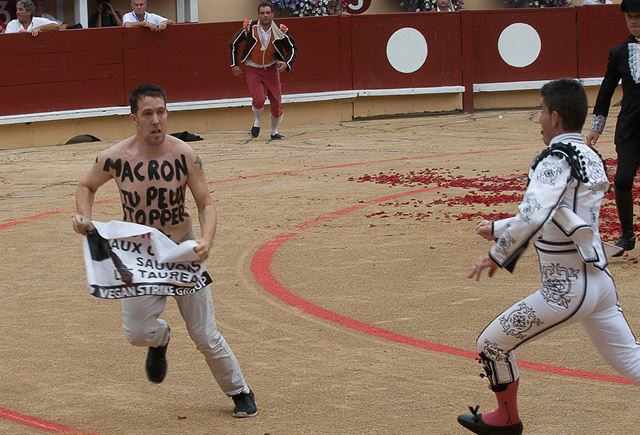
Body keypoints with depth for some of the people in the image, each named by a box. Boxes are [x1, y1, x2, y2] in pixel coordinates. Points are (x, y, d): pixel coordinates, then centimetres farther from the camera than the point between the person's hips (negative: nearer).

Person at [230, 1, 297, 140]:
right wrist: (234, 64, -1)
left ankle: (274, 131, 25)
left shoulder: (280, 31, -14)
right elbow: (234, 44, -2)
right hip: (252, 69, -2)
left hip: (271, 68, 2)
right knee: (259, 99, -19)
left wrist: (287, 63, -21)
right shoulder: (250, 28, -16)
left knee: (276, 102, 2)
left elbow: (293, 49, -3)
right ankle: (257, 122, 12)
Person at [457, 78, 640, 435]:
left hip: (566, 290, -8)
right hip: (600, 281, 8)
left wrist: (498, 255, -19)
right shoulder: (592, 159, 9)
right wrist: (497, 228, 26)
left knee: (492, 345, 11)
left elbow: (533, 217, -32)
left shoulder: (557, 161, -16)